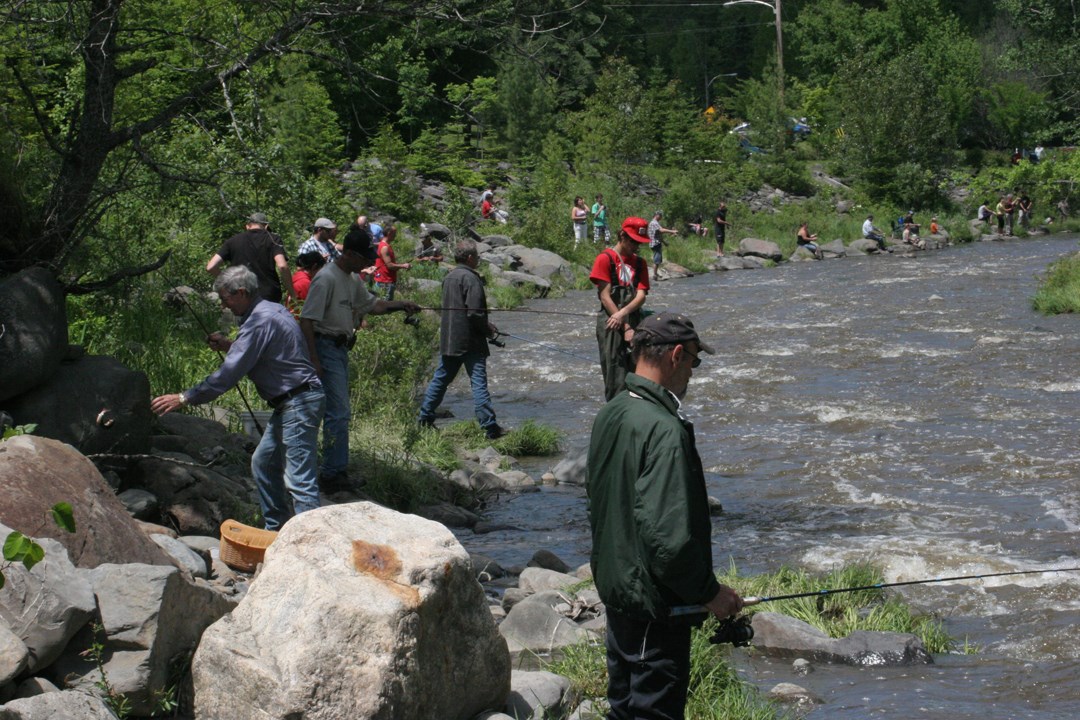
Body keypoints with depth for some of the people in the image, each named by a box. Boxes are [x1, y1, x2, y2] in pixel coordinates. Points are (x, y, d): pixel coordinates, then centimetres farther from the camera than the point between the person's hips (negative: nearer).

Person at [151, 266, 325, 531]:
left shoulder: (260, 321, -19)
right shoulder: (271, 310, 13)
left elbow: (230, 373, -22)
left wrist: (184, 398, -19)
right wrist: (229, 346, 14)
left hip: (299, 404, -11)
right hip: (288, 403, 11)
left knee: (298, 478, -13)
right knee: (263, 464, 19)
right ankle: (276, 530, 26)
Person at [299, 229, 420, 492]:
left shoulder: (352, 280, 13)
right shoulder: (326, 278, -17)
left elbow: (372, 304, 27)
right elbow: (307, 320, -20)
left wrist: (400, 305, 9)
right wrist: (313, 360, -23)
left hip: (341, 349, 10)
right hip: (326, 348, -10)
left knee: (338, 413, 14)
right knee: (339, 413, -12)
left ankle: (334, 470, 22)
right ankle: (332, 473, -9)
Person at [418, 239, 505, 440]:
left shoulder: (448, 278, 13)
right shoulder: (471, 279, -14)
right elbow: (474, 312, -21)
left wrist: (486, 326, 17)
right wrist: (489, 330, -4)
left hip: (448, 340, 8)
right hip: (470, 341, -8)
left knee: (440, 379, 16)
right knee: (479, 382, -7)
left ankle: (425, 418, 20)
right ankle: (489, 427, -8)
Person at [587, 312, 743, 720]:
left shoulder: (610, 416, 6)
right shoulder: (664, 430, -24)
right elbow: (670, 535, -28)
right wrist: (709, 593, -16)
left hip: (614, 592, 9)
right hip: (655, 609, -9)